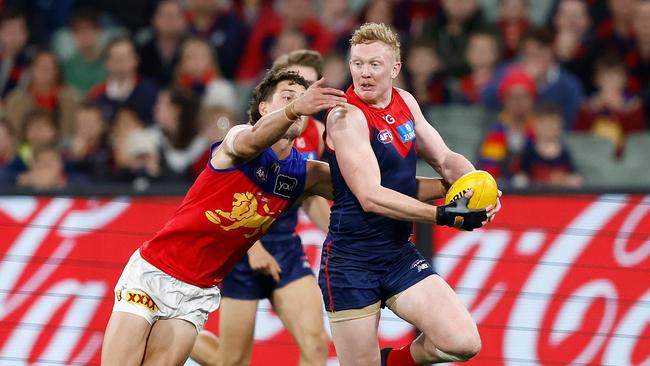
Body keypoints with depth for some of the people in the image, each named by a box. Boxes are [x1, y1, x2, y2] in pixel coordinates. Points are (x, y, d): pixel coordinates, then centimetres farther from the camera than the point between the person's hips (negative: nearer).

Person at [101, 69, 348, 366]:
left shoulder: (304, 174, 2)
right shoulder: (237, 138, -13)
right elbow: (252, 140, -38)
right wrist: (294, 109, -58)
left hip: (198, 294, 4)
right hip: (152, 272, -4)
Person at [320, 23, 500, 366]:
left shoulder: (405, 103, 6)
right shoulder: (345, 117, -16)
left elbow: (445, 160, 17)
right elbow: (371, 197, -23)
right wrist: (444, 215, -27)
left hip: (400, 256, 6)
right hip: (351, 261, -6)